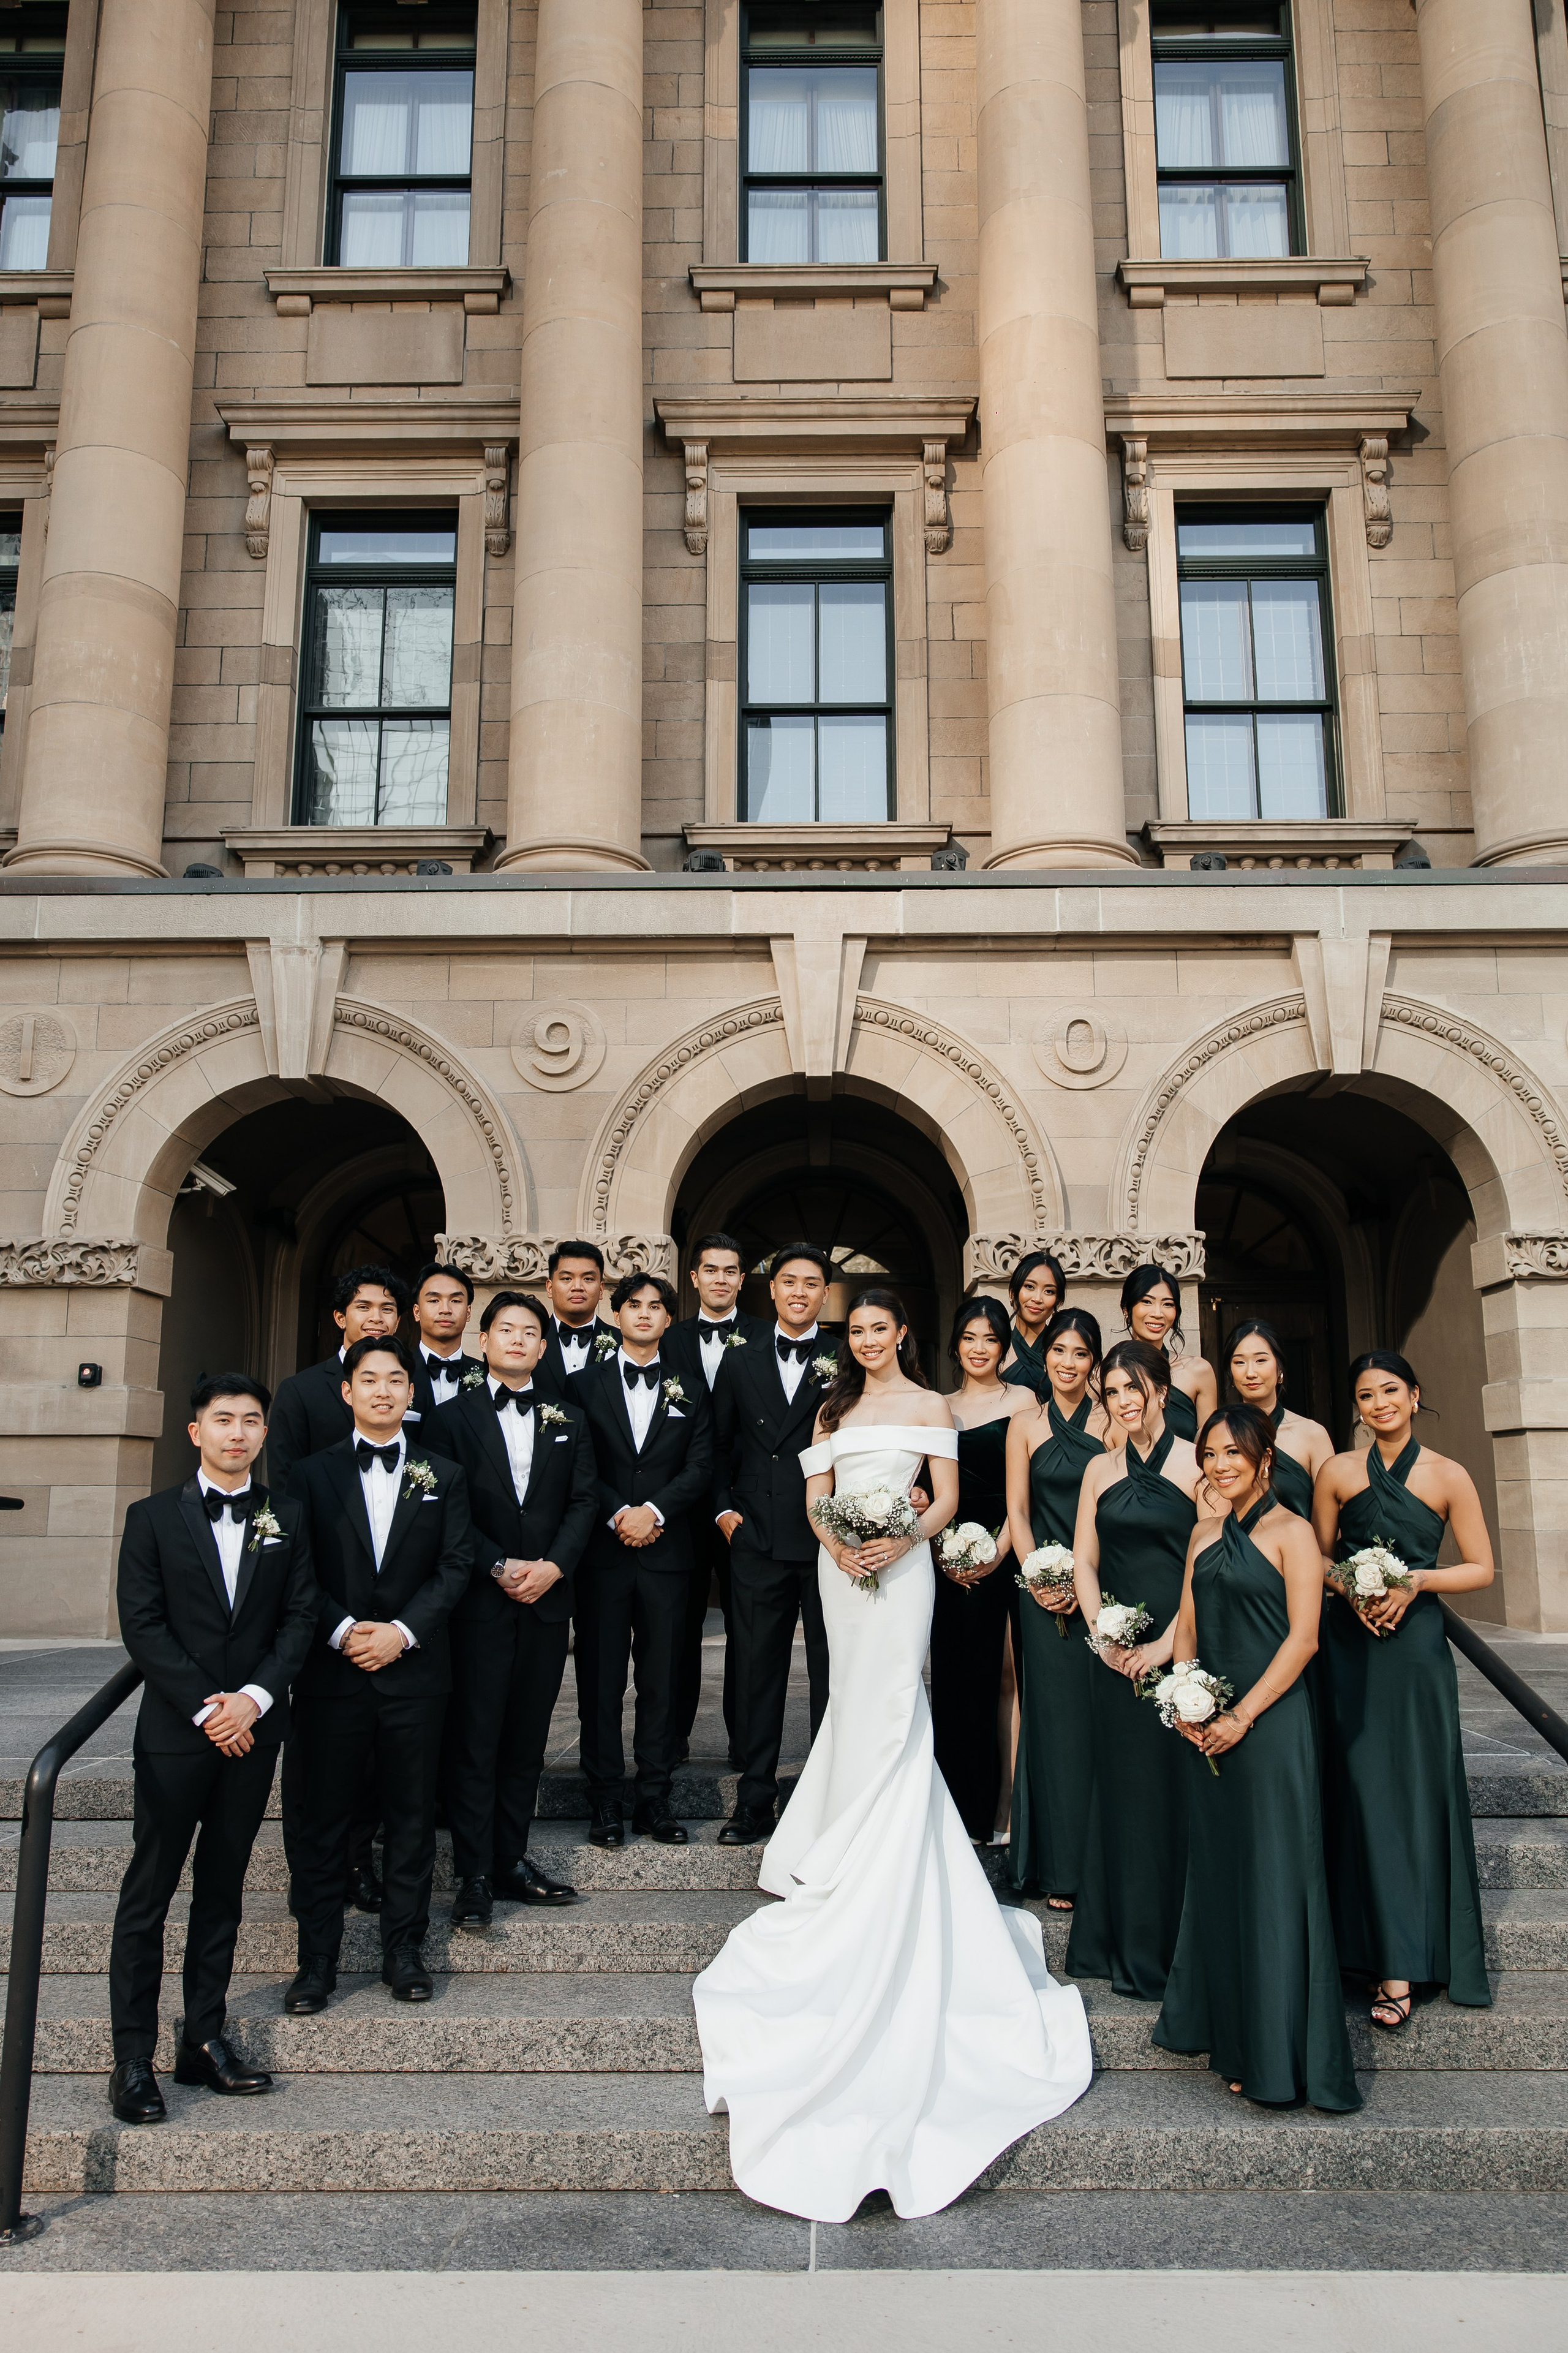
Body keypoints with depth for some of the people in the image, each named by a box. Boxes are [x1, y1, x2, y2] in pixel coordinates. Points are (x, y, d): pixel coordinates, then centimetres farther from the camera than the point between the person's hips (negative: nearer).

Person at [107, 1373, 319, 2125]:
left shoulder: (286, 1520, 7)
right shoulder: (153, 1518, 1)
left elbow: (300, 1617, 3)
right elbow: (141, 1625, -6)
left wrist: (254, 1697, -12)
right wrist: (207, 1708, -12)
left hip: (252, 1731, 3)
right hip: (175, 1731, -2)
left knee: (222, 1888, 10)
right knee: (148, 1893, 2)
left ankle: (204, 2040, 19)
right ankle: (133, 2058, 9)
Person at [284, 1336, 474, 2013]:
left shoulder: (444, 1475, 8)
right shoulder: (313, 1473, 6)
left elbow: (456, 1566, 1)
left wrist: (402, 1630, -11)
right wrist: (342, 1631, -13)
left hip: (414, 1670, 1)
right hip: (332, 1671, 0)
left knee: (412, 1815, 7)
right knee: (320, 1817, 4)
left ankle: (404, 1949, 20)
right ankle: (317, 1957, 16)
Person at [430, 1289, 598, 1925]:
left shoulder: (568, 1420, 13)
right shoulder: (452, 1417, 3)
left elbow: (584, 1501, 6)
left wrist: (554, 1565, -9)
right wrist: (500, 1568, -13)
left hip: (547, 1597, 3)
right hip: (480, 1599, -3)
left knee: (527, 1737, 8)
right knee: (474, 1739, -1)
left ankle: (512, 1861, 17)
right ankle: (475, 1874, 6)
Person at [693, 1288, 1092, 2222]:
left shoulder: (931, 1406, 3)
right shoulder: (835, 1407, 15)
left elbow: (947, 1499, -3)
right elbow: (817, 1492, 9)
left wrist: (901, 1540, -19)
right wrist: (833, 1540, -12)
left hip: (900, 1566, -4)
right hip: (841, 1564, 4)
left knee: (886, 1706, -6)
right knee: (857, 1698, 9)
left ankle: (882, 1869, 3)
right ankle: (852, 1854, 19)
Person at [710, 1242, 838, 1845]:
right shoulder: (739, 1363, 10)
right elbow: (718, 1446, 14)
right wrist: (723, 1508, 4)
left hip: (829, 1542, -2)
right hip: (757, 1542, 2)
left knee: (833, 1674, 6)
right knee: (757, 1673, 8)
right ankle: (755, 1801, 18)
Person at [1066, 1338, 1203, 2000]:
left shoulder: (1197, 1464, -4)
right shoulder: (1100, 1471, 10)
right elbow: (1085, 1561, 10)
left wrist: (1169, 1641, -14)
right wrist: (1103, 1635, -3)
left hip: (1180, 1648, -4)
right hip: (1117, 1653, 4)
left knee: (1177, 1789, 1)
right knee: (1123, 1789, 10)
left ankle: (1176, 1947, 14)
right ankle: (1126, 1946, 23)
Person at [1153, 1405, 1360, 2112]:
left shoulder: (1291, 1532, -8)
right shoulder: (1205, 1535, 12)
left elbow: (1302, 1637, -13)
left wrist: (1241, 1717, -16)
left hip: (1271, 1722, -7)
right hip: (1209, 1726, 7)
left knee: (1273, 1879, -1)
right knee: (1218, 1874, 13)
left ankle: (1279, 2055, 11)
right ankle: (1231, 2032, 28)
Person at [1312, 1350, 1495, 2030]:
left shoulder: (1449, 1477, -2)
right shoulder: (1337, 1473, 3)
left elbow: (1481, 1570, 1)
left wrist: (1415, 1580, -13)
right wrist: (1350, 1589, -8)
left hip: (1414, 1647, -1)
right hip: (1348, 1647, 2)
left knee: (1417, 1795, -1)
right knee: (1362, 1793, 4)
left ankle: (1406, 1962, 7)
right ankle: (1385, 1957, 15)